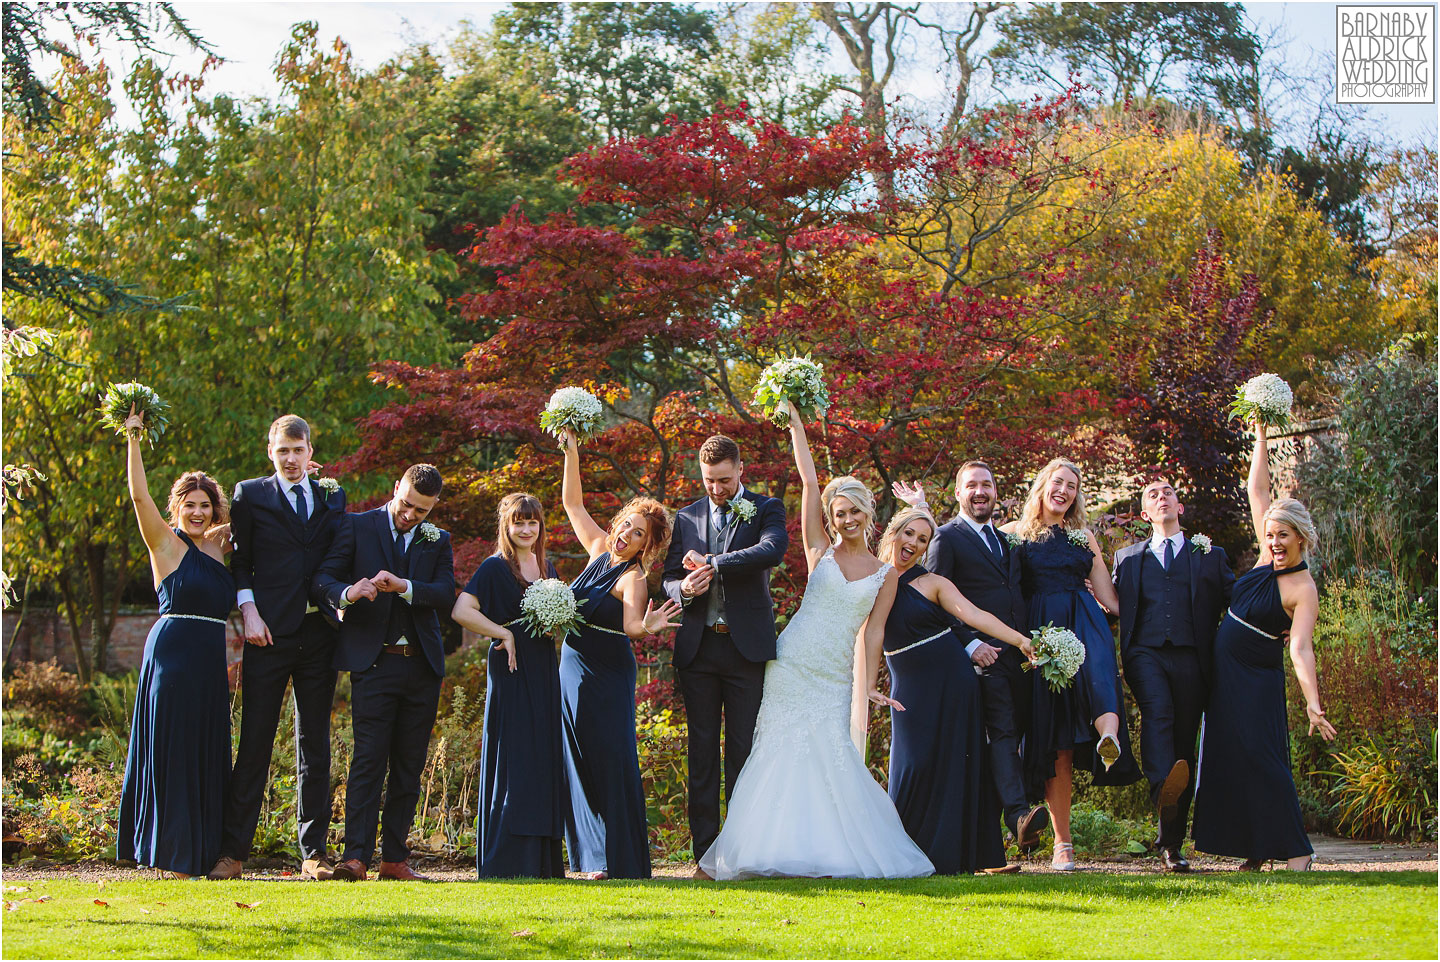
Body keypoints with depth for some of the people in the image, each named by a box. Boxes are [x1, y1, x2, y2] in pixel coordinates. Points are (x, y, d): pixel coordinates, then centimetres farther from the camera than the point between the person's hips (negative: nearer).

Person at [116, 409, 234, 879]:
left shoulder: (219, 548, 14)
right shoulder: (167, 543, -1)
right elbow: (139, 494, -12)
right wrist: (133, 438, -13)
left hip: (209, 662, 6)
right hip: (172, 654, -6)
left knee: (208, 751, 8)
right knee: (171, 749, -2)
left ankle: (200, 850, 16)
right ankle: (170, 854, 5)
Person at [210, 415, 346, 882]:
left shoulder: (333, 497, 14)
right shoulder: (249, 495, 6)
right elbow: (239, 562, 6)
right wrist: (249, 613, -6)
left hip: (319, 633, 3)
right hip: (269, 633, -3)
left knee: (315, 745, 6)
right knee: (255, 743, -4)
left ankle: (314, 851, 11)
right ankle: (233, 852, 0)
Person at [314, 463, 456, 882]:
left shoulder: (438, 541, 14)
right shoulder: (358, 526, 6)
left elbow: (446, 594, 0)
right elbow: (324, 578, -2)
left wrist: (404, 586, -17)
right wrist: (348, 593, -24)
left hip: (422, 665, 4)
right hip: (373, 661, -3)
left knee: (409, 765, 4)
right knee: (368, 759, -12)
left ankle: (395, 858, 8)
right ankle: (355, 855, -13)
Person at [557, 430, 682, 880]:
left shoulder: (633, 578, -13)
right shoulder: (599, 550, 5)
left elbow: (631, 625, -29)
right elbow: (572, 502, 13)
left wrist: (647, 627, -51)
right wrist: (571, 453, 5)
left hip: (607, 677, -7)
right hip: (573, 669, 7)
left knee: (610, 759, -7)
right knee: (581, 760, 8)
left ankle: (621, 859, -3)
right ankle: (595, 855, 14)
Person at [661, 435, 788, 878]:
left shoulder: (766, 509, 4)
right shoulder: (687, 518, 14)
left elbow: (772, 549, -17)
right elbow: (668, 580, 13)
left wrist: (712, 564, -17)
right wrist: (684, 588, -11)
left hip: (746, 645, -3)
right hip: (698, 647, 3)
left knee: (744, 751, -1)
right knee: (702, 753, 3)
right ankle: (706, 854, 5)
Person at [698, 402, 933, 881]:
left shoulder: (885, 573, 9)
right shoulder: (820, 551, 5)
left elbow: (873, 630, 6)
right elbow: (808, 479, 2)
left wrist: (868, 684, -3)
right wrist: (794, 419, 0)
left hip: (835, 676, 1)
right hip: (792, 662, -1)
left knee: (833, 757, -6)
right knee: (783, 750, -5)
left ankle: (841, 850, 3)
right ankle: (782, 845, -2)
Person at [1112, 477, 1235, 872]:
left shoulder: (1211, 556, 20)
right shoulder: (1127, 558, 24)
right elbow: (1113, 606, 20)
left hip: (1190, 658, 1)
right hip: (1145, 653, -1)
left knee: (1184, 746, -1)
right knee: (1156, 712, -31)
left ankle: (1172, 844, 6)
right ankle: (1163, 790, -54)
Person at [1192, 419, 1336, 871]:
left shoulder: (1303, 590, -15)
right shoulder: (1269, 558, 4)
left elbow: (1300, 649, -25)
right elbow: (1257, 491, 8)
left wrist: (1313, 702, -37)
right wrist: (1260, 436, 6)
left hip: (1257, 680, -8)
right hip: (1223, 673, 8)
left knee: (1260, 757, -16)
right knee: (1227, 759, 6)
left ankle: (1296, 851, -15)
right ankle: (1255, 851, 11)